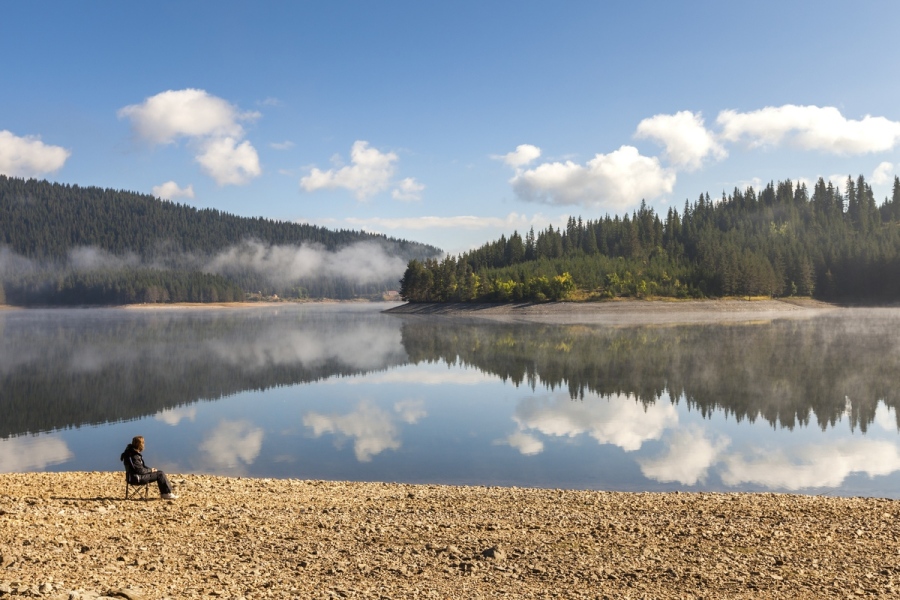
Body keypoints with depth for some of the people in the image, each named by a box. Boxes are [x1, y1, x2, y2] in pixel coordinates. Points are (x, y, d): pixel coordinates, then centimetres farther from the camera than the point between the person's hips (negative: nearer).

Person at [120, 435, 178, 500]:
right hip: (137, 478, -10)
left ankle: (164, 493, 6)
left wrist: (150, 469, 6)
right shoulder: (134, 456, -22)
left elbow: (142, 466, 20)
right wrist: (151, 470, -7)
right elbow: (140, 470, -22)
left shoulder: (133, 453, 10)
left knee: (159, 472, 9)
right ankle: (167, 494, -3)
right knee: (160, 474, -11)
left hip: (138, 476, 10)